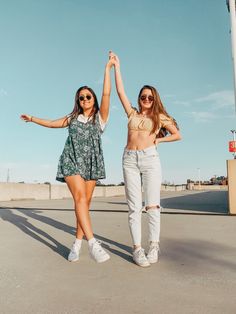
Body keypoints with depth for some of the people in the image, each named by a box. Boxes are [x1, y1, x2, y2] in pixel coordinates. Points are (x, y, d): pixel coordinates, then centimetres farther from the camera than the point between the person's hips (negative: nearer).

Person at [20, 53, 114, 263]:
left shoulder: (100, 117, 10)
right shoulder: (72, 118, 17)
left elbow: (107, 94, -2)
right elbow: (52, 123, 31)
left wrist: (108, 68, -3)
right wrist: (33, 119, 40)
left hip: (91, 162, 0)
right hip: (72, 160, 0)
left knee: (85, 201, -3)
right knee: (80, 197, -18)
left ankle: (77, 243, 3)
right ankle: (93, 243, -25)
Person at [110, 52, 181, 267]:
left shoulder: (159, 117, 12)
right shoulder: (132, 113, 17)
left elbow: (177, 135, 14)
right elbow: (120, 91, 14)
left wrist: (158, 139, 4)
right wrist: (116, 66, 16)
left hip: (150, 158, -2)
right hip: (130, 160, 2)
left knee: (152, 205, -5)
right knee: (134, 207, -2)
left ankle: (154, 246, 5)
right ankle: (137, 248, 1)